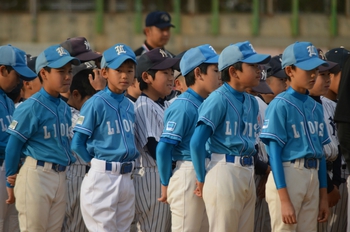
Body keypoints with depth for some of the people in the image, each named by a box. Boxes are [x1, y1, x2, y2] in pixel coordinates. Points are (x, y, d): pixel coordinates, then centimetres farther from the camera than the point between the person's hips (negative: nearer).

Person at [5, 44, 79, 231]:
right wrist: (11, 182, -5)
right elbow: (13, 146, -9)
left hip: (60, 176, 7)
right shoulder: (31, 107, -12)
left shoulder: (64, 108, 10)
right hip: (36, 175, -7)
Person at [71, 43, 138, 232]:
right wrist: (96, 165, -3)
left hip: (126, 178, 7)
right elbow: (77, 143, -9)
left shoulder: (128, 105, 11)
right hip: (102, 178, -7)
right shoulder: (96, 104, -9)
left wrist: (131, 163, 6)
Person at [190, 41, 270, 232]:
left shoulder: (252, 102, 13)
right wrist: (202, 179, -8)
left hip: (248, 174, 8)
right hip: (224, 171, -8)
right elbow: (197, 142, -15)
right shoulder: (219, 99, -11)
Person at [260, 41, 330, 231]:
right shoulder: (280, 105, -7)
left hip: (313, 178, 7)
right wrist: (284, 200, -17)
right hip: (287, 175, -7)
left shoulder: (316, 107, 13)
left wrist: (324, 196, 15)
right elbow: (274, 153, -11)